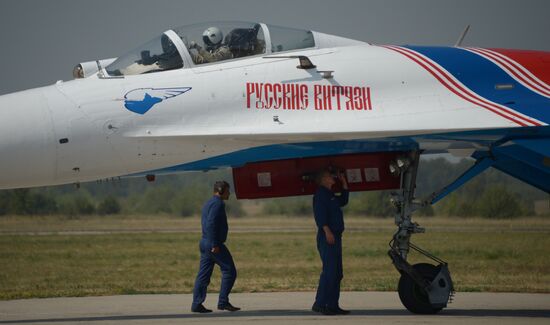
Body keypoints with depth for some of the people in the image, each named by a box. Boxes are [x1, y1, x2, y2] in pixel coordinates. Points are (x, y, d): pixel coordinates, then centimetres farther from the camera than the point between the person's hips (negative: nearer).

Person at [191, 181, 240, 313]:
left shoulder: (208, 203, 20)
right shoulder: (217, 203, -12)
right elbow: (211, 224, -22)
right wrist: (215, 245, -23)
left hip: (204, 243, 10)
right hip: (214, 244, -10)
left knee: (204, 275, 7)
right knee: (229, 271, -4)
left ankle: (197, 304, 4)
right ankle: (223, 302, -7)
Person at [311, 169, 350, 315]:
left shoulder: (331, 196, 22)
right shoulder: (320, 194, -6)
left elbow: (344, 201, 38)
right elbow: (320, 214, -17)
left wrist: (344, 182, 31)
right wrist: (327, 230, -26)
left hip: (335, 237, 10)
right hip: (327, 237, -10)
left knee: (337, 273, 9)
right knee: (329, 270, -16)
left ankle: (333, 305, 12)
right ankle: (319, 304, -18)